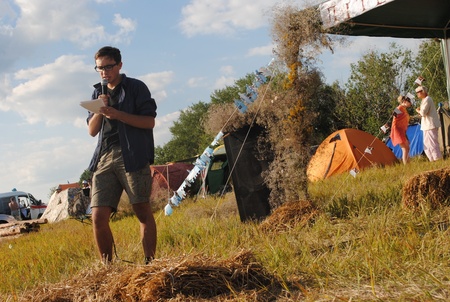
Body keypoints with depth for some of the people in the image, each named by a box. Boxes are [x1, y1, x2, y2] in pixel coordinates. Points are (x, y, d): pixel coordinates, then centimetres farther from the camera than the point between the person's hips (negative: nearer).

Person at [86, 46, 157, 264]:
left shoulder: (136, 88, 6)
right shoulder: (98, 93, 22)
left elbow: (149, 121, -3)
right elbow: (92, 131, 19)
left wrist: (117, 114, -12)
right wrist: (99, 110, 0)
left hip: (133, 157, -4)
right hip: (104, 158, 5)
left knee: (143, 212, -6)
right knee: (98, 217, -5)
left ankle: (150, 262, 0)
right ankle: (107, 266, 5)